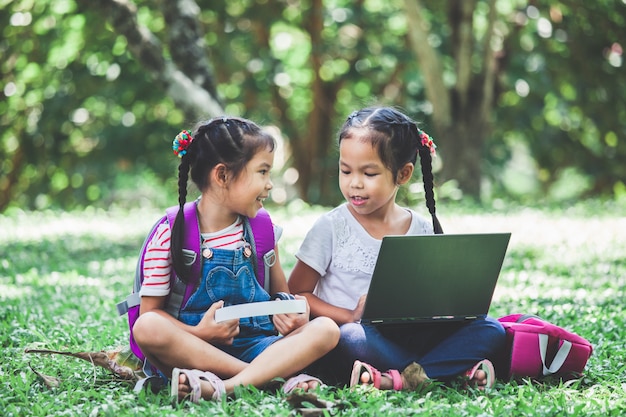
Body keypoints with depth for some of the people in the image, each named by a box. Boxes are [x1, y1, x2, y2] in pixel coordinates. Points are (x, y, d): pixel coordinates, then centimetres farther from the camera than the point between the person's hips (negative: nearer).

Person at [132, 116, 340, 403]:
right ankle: (274, 377, -34)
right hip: (194, 350, -3)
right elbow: (150, 311, -3)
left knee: (325, 329, -20)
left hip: (255, 346, 3)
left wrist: (293, 311, -8)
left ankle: (226, 387, -40)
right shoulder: (172, 233, -3)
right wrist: (199, 334, -21)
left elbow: (281, 295, 16)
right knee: (147, 327, -33)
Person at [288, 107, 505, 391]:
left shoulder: (423, 231, 8)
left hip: (407, 338, 4)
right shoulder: (331, 228, -1)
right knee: (352, 338, -39)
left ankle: (396, 378, -30)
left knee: (490, 330, -14)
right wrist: (350, 317, -17)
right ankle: (460, 368, -28)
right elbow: (296, 293, -2)